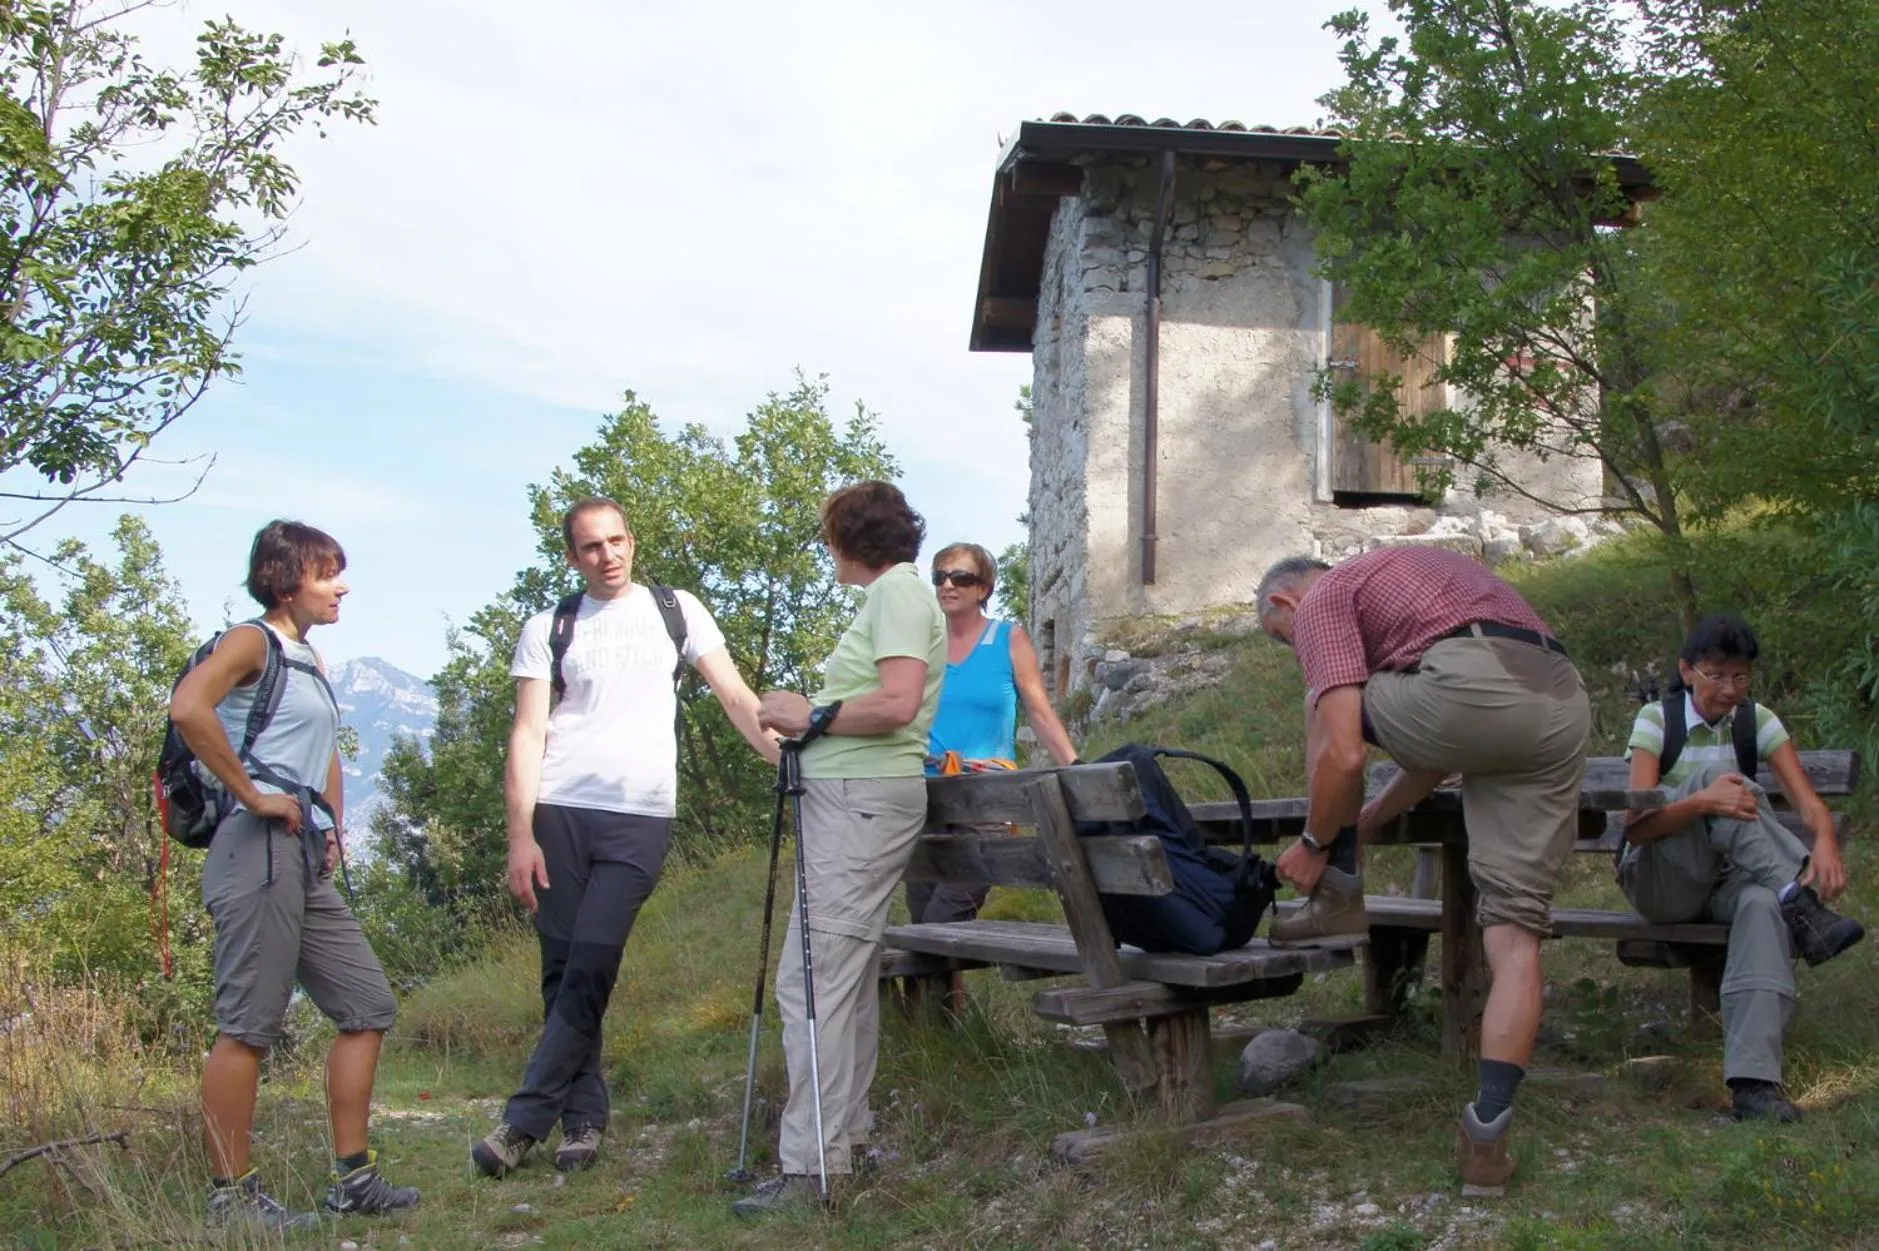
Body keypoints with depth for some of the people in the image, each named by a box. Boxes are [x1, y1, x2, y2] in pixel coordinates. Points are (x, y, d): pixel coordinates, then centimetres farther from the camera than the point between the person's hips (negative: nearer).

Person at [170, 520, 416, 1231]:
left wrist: (333, 825, 20)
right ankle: (231, 1198, 0)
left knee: (368, 1008, 9)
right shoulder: (253, 641, -5)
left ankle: (352, 1178, 14)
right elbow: (189, 708, -25)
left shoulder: (308, 657, 21)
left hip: (307, 862, 10)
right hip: (260, 851, -10)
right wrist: (251, 795, -18)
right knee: (248, 1027, -6)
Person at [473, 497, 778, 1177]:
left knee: (590, 966, -9)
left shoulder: (675, 610, 10)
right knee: (564, 969, 1)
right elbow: (527, 734, 4)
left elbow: (736, 697, 7)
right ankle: (585, 1119, 10)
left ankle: (525, 1120, -5)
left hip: (640, 819, -1)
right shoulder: (548, 629, 10)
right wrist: (521, 835, -6)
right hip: (560, 813, 1)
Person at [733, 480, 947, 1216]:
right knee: (843, 970, 14)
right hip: (853, 794, 11)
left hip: (862, 796, -11)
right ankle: (846, 1131, 21)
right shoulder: (892, 593, 20)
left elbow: (896, 704, -21)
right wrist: (811, 719, 11)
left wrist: (812, 716, -12)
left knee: (814, 976, -12)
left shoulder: (896, 591, -9)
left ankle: (812, 1164, -11)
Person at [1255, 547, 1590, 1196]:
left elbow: (1344, 756, -1)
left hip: (1474, 687, -8)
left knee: (1328, 704, 20)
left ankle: (1340, 895, 22)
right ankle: (1487, 1136, 1)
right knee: (1515, 930, 6)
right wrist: (1357, 827, 40)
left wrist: (1315, 843, 15)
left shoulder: (1321, 600, 12)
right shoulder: (1403, 573, 38)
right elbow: (1439, 752, 38)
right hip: (1565, 707, 8)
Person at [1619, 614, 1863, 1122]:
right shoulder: (1657, 720, -8)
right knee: (1717, 774, -27)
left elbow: (1807, 801, -11)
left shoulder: (1757, 721, 2)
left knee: (1764, 904, -37)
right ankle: (1800, 903, -34)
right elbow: (1634, 827, -19)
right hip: (1660, 884, -2)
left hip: (1726, 881, 3)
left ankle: (1754, 1080, -47)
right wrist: (1702, 802, -38)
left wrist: (1825, 843, -36)